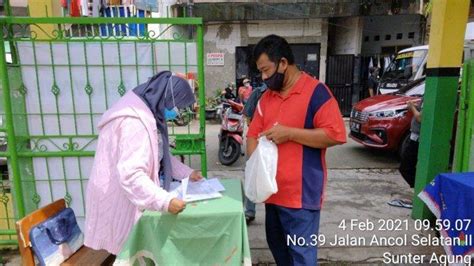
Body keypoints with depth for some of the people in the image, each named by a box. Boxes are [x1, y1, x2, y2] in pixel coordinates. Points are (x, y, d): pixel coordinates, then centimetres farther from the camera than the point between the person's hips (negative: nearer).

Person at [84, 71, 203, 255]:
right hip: (120, 200, -9)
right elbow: (131, 174, -34)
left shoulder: (149, 114, 6)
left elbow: (159, 155, 13)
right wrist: (165, 201, -35)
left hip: (132, 196, 9)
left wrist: (187, 173, 8)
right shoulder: (135, 121, -28)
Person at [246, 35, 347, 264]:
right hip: (272, 189, 7)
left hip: (301, 192, -7)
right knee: (277, 246, 22)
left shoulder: (316, 91, -11)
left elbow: (336, 134, -17)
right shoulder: (267, 97, 10)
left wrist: (289, 133, -21)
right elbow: (253, 134, 10)